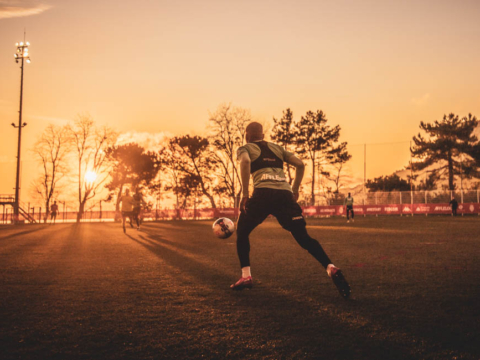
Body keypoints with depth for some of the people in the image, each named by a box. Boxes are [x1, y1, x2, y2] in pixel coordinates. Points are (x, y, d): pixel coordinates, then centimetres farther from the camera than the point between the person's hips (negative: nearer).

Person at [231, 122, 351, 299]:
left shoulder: (244, 148, 17)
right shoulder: (276, 147, 29)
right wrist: (295, 190, 22)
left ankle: (246, 277, 9)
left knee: (242, 233, 18)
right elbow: (300, 164, 18)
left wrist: (245, 194, -8)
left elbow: (245, 162, -8)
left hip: (263, 193, -3)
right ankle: (331, 268, -16)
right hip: (285, 194, 3)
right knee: (303, 238, 4)